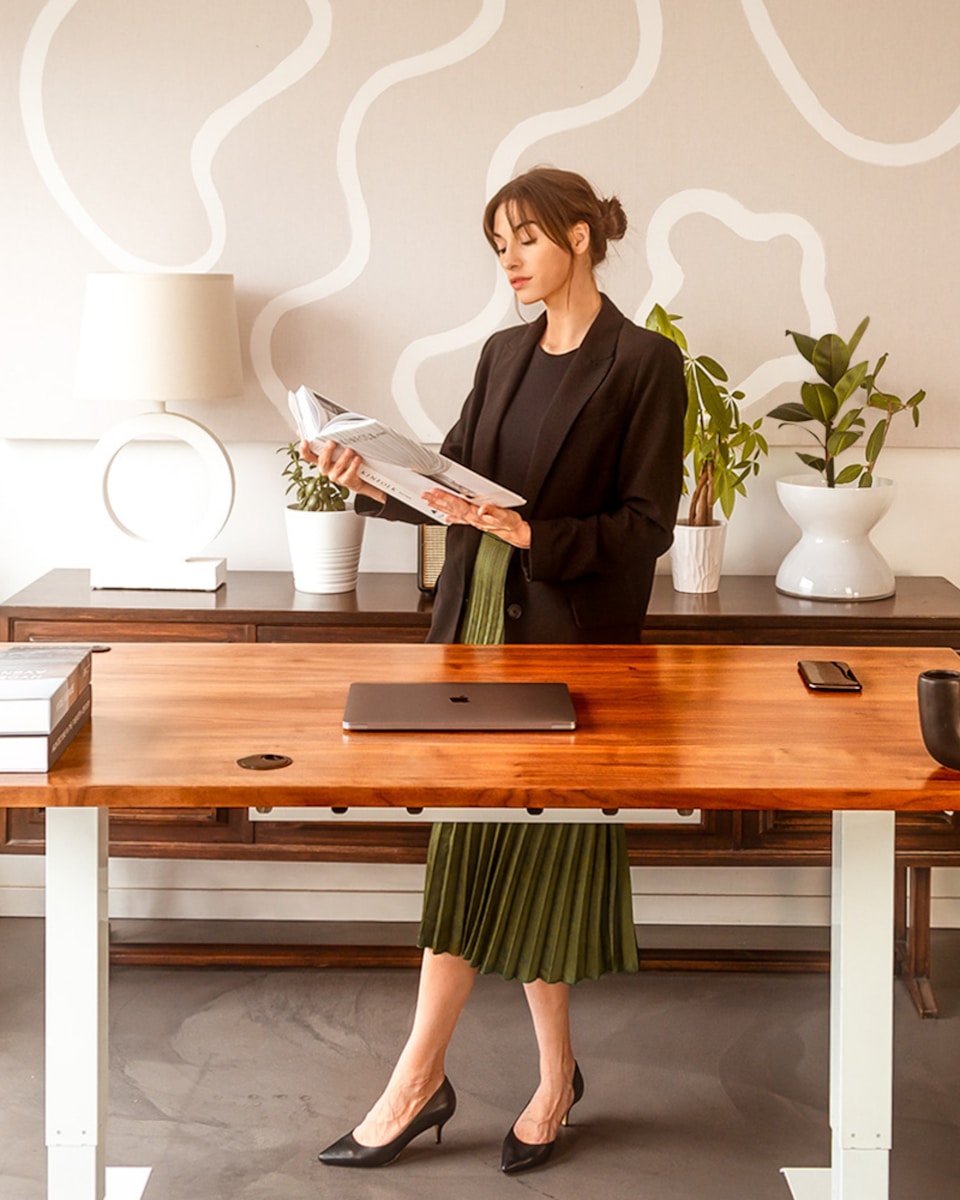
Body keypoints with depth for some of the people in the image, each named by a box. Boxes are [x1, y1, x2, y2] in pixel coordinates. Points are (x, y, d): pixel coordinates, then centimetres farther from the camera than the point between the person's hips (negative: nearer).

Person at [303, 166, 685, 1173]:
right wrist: (372, 478, -6)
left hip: (570, 641, -6)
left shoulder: (643, 364, -8)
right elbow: (456, 480, 12)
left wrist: (534, 536, -22)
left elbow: (647, 524, -11)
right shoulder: (505, 354, 12)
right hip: (479, 625, 7)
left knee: (530, 855, 2)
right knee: (474, 851, 6)